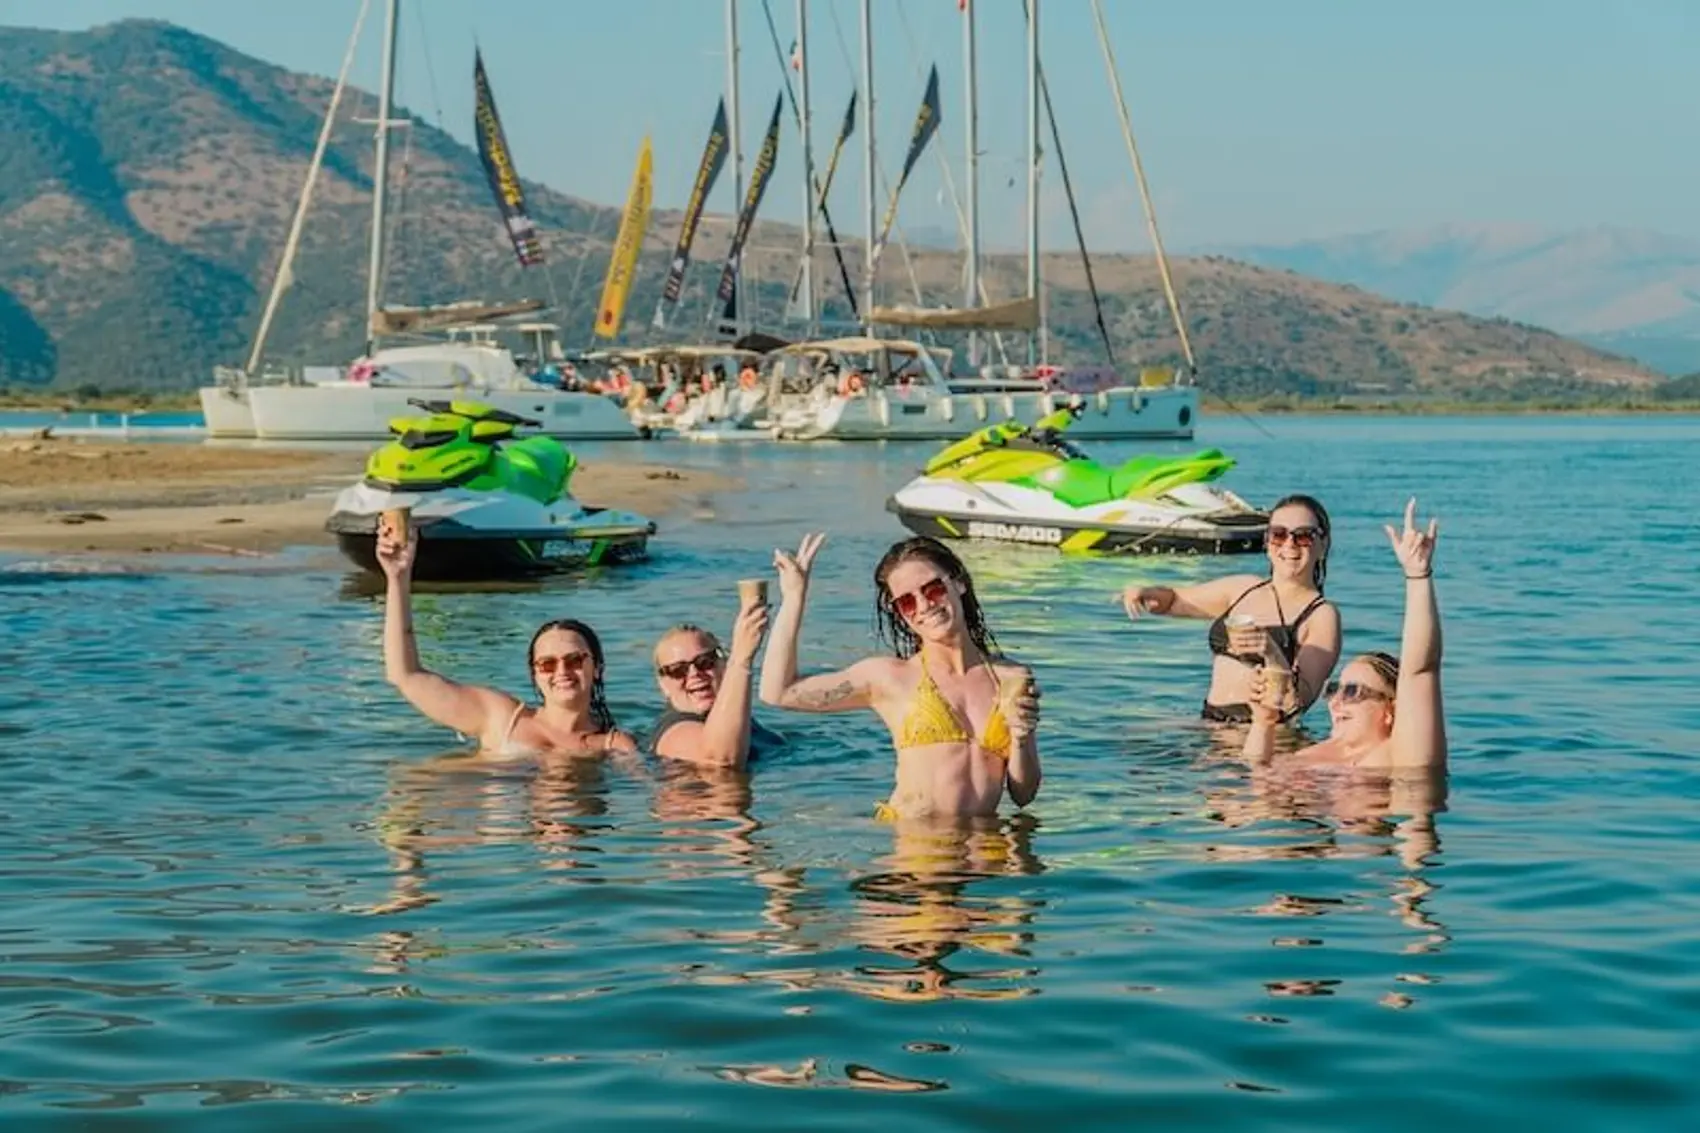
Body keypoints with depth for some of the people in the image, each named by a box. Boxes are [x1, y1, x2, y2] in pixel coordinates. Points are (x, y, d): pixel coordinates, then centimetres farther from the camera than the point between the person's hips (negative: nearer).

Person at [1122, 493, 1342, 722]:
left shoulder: (1323, 615, -1)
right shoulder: (1243, 588, 15)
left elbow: (1301, 701, -11)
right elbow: (1173, 600, 30)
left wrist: (1273, 655, -29)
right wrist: (1144, 592, 8)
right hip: (1209, 725, 5)